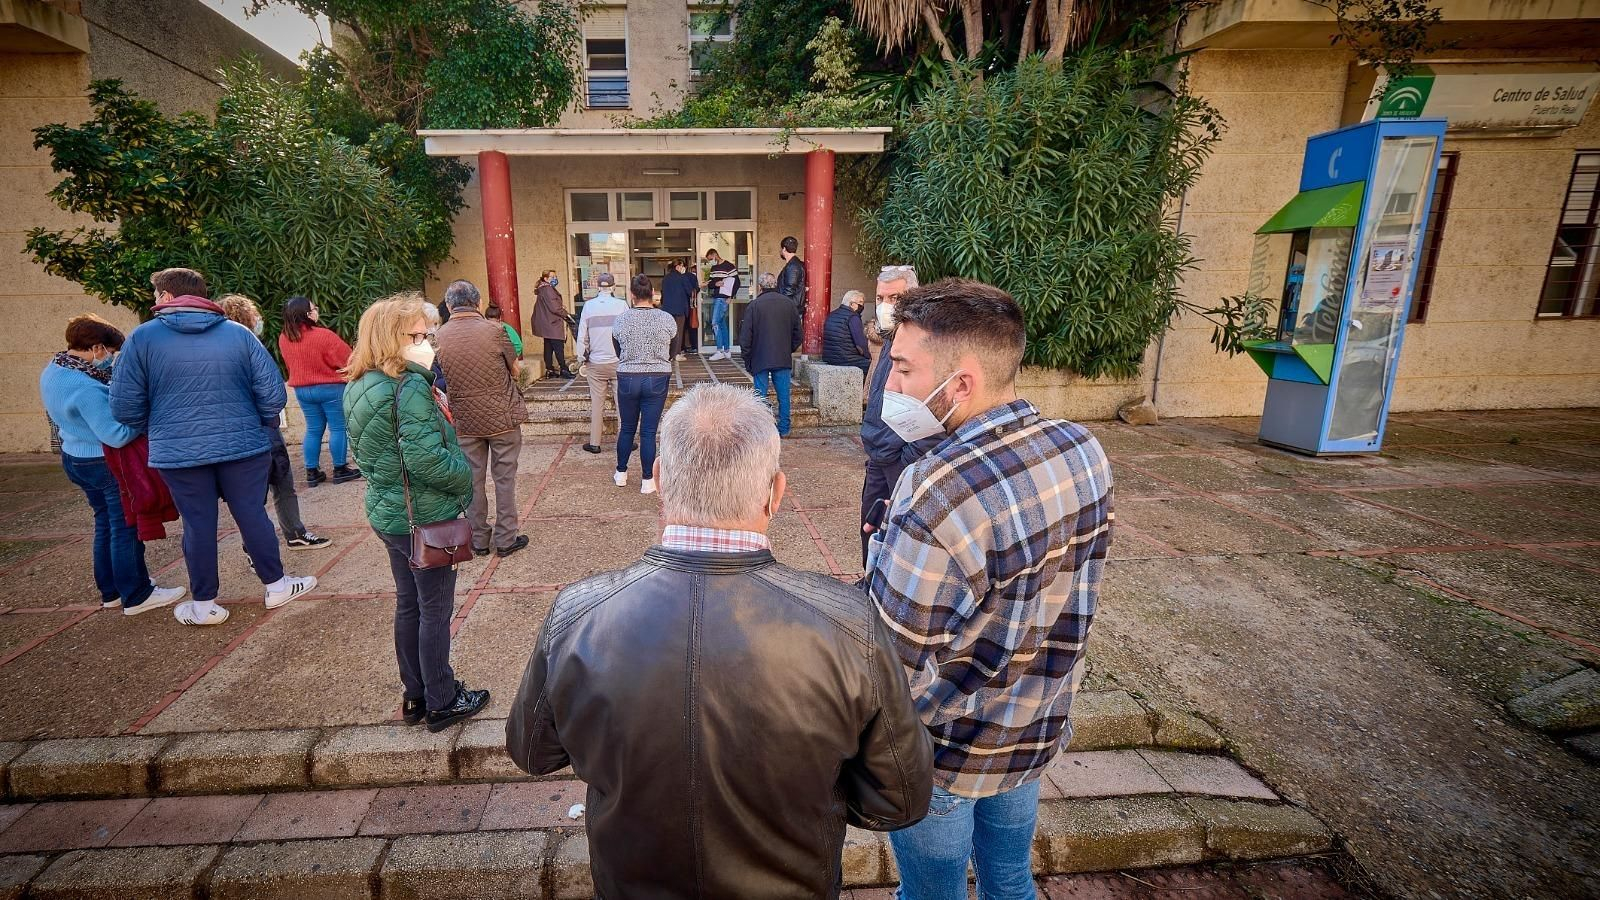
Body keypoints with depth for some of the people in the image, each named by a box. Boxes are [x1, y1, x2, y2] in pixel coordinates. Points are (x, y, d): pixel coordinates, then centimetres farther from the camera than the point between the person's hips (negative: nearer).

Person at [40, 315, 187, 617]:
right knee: (126, 528, 0)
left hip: (75, 456, 10)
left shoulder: (52, 372, 3)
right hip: (106, 463, -10)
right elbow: (117, 435, -29)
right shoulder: (85, 387, -27)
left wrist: (122, 399, 5)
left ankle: (112, 591, 28)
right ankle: (136, 596, 8)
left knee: (105, 524, 18)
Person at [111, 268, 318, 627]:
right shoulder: (239, 333, -1)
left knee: (198, 525, 9)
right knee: (253, 515, 10)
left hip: (179, 452, 0)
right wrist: (261, 425, 13)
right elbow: (273, 393, -4)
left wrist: (155, 431, 16)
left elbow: (125, 407, -3)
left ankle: (204, 605, 21)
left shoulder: (142, 338, -4)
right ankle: (277, 586, 20)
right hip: (243, 446, 1)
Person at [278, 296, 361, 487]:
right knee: (338, 428, 4)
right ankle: (340, 470, 8)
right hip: (331, 388, -6)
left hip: (302, 390, 6)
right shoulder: (324, 335, -20)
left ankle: (312, 472, 16)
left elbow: (289, 365, 15)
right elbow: (347, 359, -14)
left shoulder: (283, 338, 2)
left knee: (313, 430, 14)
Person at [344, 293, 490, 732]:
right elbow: (426, 459, -27)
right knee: (436, 611, 6)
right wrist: (465, 482, -11)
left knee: (408, 605, 19)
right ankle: (442, 703, 21)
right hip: (424, 516, -9)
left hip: (387, 510, 9)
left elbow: (363, 452, 14)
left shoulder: (361, 387, 6)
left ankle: (415, 695, 34)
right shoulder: (410, 388, -23)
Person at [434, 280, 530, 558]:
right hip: (502, 416, -2)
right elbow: (515, 370, -1)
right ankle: (506, 540, 14)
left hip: (464, 420, 3)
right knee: (504, 478, 8)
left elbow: (442, 379, 8)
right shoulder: (493, 330, -13)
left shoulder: (439, 337, -4)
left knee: (472, 480, 13)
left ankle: (478, 540, 22)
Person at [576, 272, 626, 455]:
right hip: (619, 361, -1)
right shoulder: (621, 305, -6)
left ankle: (594, 443, 13)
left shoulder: (588, 306, -1)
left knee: (596, 403, 8)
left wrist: (582, 359, 13)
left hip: (596, 363, 2)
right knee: (622, 402, 5)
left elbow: (582, 336, 3)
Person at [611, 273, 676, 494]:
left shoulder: (621, 320, -5)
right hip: (657, 379, -1)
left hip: (627, 379, 1)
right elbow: (672, 353, 5)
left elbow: (618, 352, 8)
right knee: (649, 431, 3)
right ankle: (647, 481, 9)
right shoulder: (666, 319, -7)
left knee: (627, 428, 17)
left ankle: (621, 473, 31)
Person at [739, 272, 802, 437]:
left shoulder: (754, 305, -7)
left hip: (760, 359, -3)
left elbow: (745, 336, -6)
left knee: (760, 395, 4)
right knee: (783, 395, 9)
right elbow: (798, 334, 9)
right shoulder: (789, 304, 3)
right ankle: (783, 429, 15)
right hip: (783, 359, 3)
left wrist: (748, 358, 3)